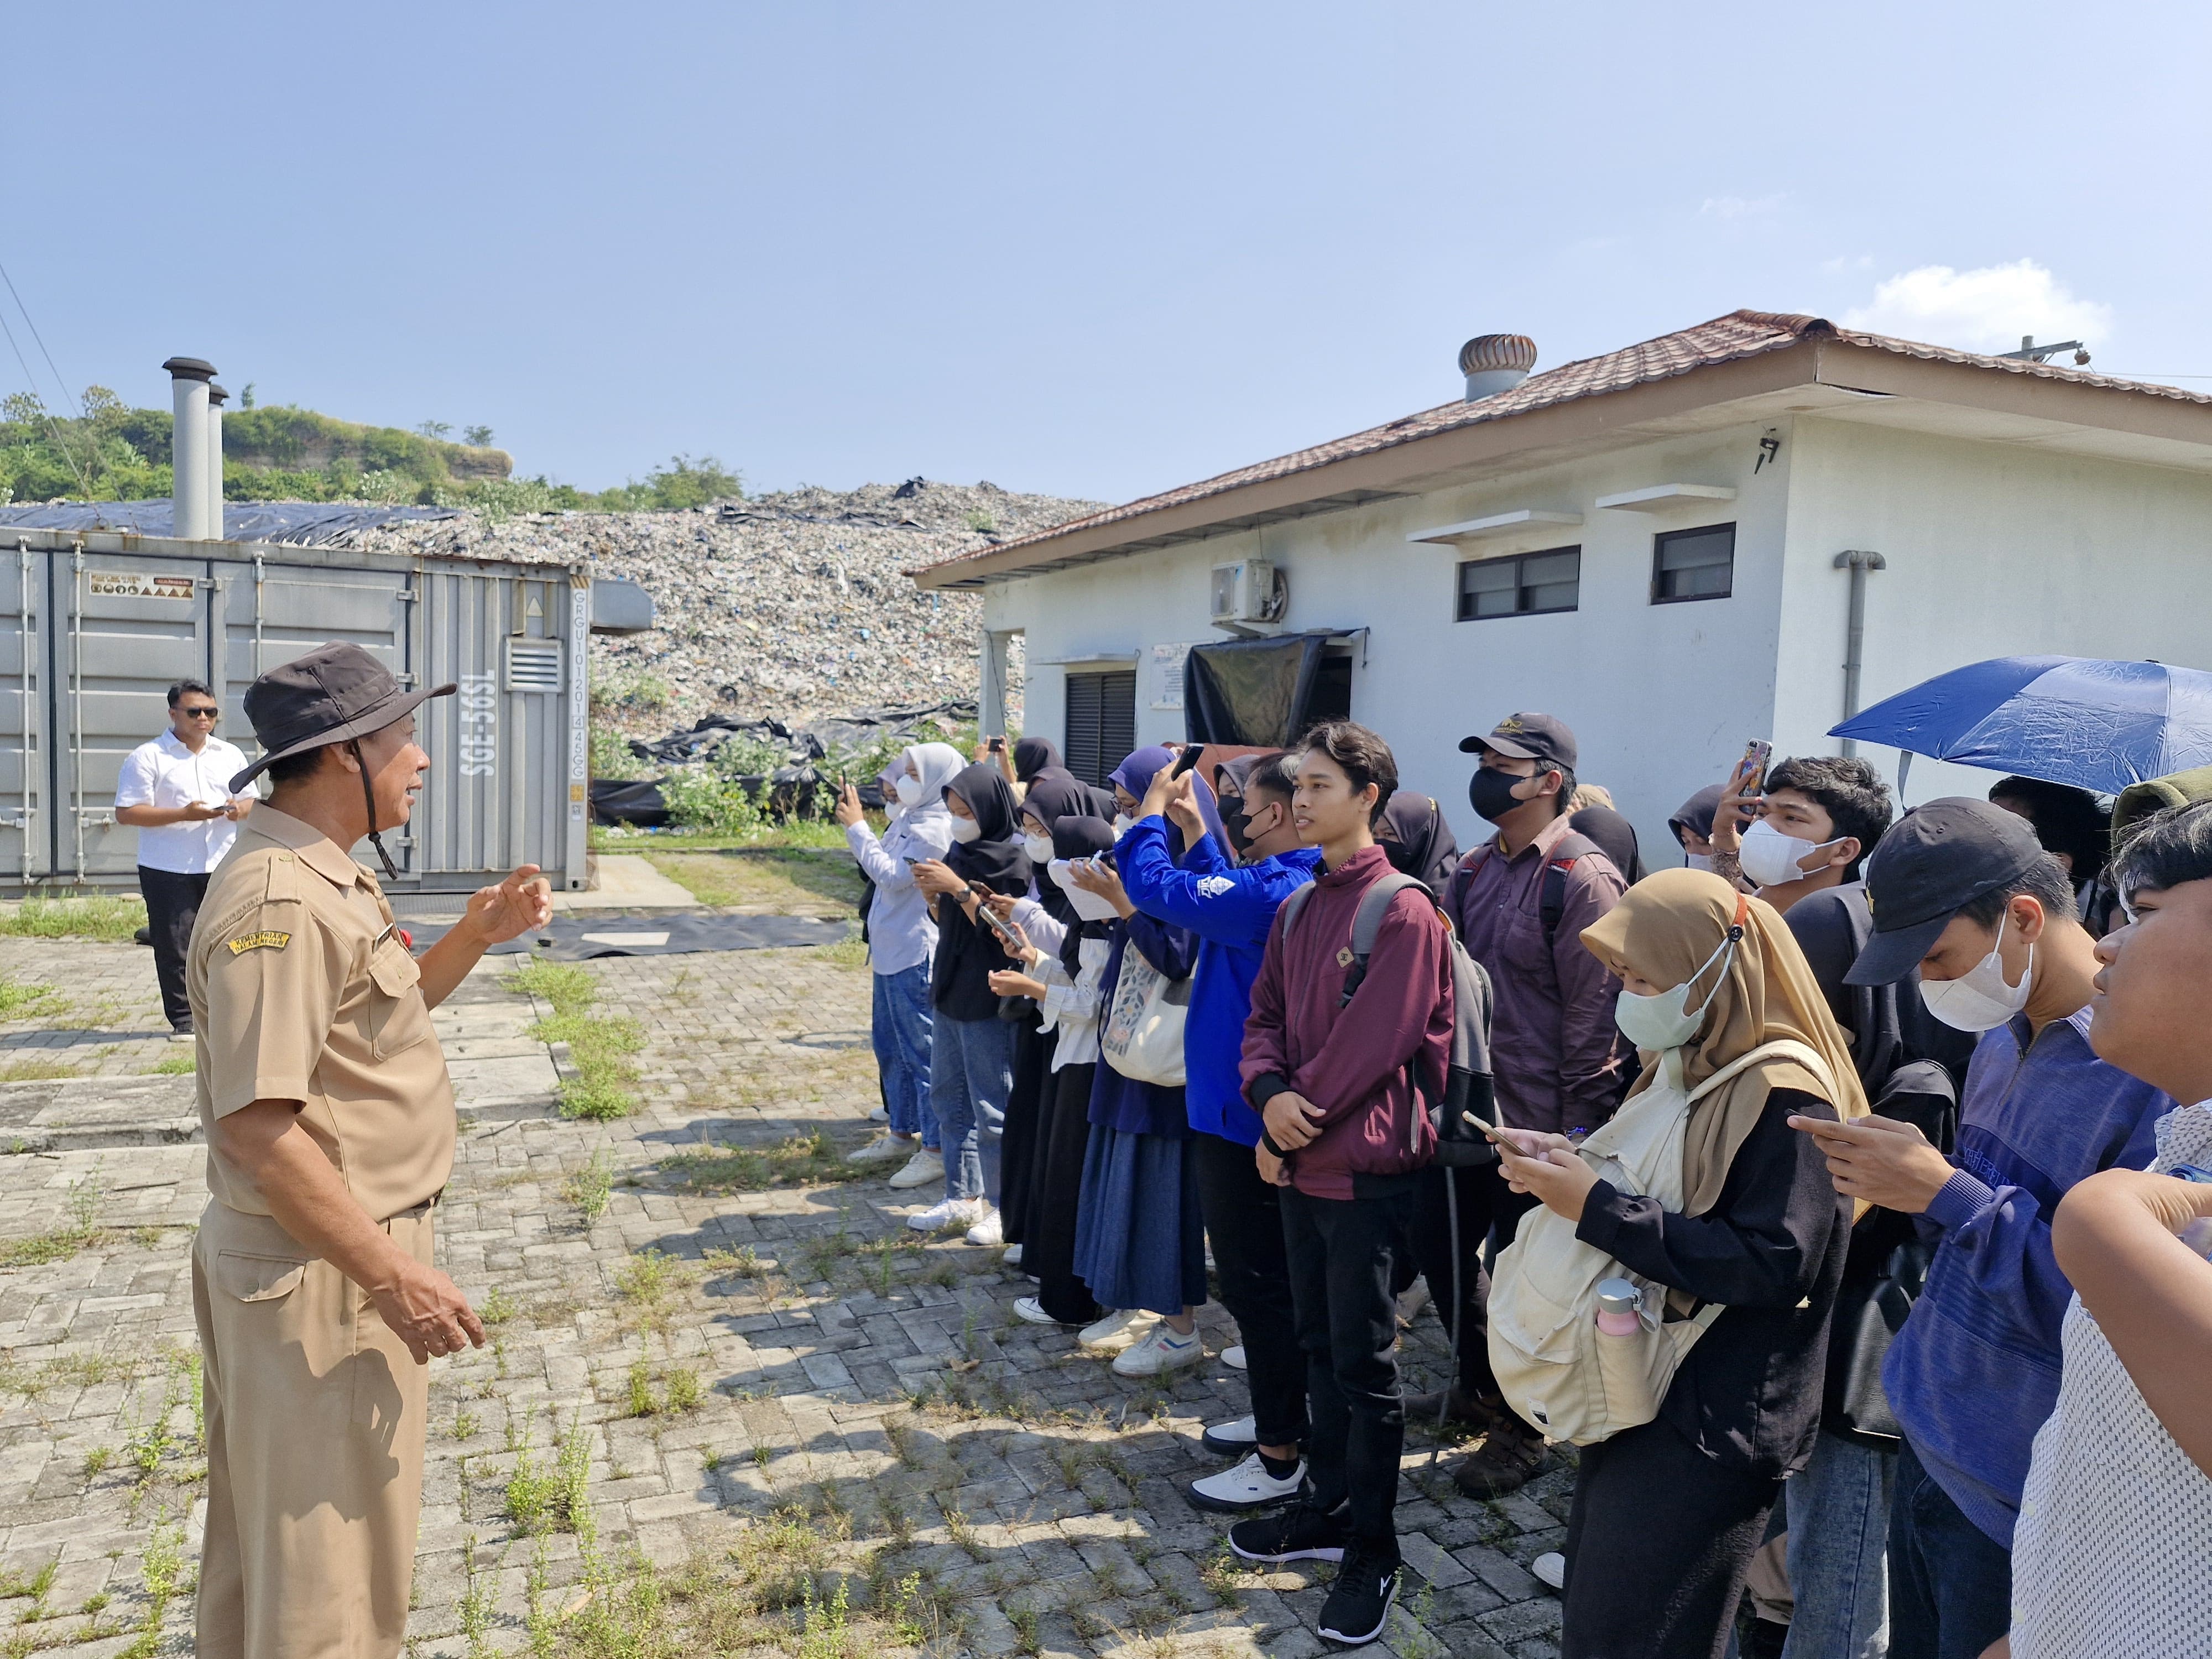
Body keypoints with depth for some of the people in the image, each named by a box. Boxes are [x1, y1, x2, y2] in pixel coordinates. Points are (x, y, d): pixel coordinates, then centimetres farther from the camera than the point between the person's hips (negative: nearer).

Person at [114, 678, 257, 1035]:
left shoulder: (230, 755, 13)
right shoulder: (147, 757, -3)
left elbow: (251, 801, 19)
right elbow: (126, 813, -9)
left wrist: (240, 809, -5)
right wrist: (183, 813, -19)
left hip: (223, 868, 4)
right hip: (169, 871, -4)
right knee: (176, 948, 0)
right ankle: (184, 1020, 10)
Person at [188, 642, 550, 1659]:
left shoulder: (326, 878, 9)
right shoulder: (280, 900, -23)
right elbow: (256, 1122, -27)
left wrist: (473, 938, 6)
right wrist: (394, 1277, -25)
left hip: (351, 1251, 10)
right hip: (321, 1277, -10)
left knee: (272, 1530, 25)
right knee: (329, 1565, 5)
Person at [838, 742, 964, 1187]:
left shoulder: (935, 828, -17)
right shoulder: (909, 819, 11)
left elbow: (891, 875, -22)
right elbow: (878, 867, 13)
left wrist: (857, 826, -15)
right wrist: (855, 825, 5)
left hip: (915, 955, -10)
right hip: (891, 951, 10)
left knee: (922, 1050, -3)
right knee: (890, 1046, 18)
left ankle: (936, 1149, 6)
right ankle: (902, 1134, 32)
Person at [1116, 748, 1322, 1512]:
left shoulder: (1273, 891, -25)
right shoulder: (1298, 886, 6)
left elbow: (1159, 888, -22)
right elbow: (1222, 896, 22)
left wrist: (1152, 817, -5)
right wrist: (1192, 832, 14)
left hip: (1243, 1114, -10)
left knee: (1256, 1284, 2)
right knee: (1265, 1277, 21)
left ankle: (1281, 1456, 14)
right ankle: (1277, 1416, 36)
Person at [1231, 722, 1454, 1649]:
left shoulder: (1404, 913, -15)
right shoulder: (1300, 907, 9)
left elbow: (1373, 1042, -19)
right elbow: (1265, 1014, 8)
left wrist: (1302, 1111, -12)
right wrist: (1270, 1095, -10)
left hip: (1366, 1170, -7)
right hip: (1301, 1164, 7)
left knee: (1365, 1366, 3)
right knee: (1318, 1347, 18)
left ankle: (1372, 1553, 18)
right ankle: (1328, 1509, 34)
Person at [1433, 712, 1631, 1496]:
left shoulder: (1582, 879, -14)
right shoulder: (1475, 870, 9)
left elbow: (1594, 1011, -16)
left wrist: (1576, 1122, -16)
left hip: (1536, 1122, -8)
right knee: (1442, 1247, 17)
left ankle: (1522, 1431, 26)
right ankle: (1478, 1387, 40)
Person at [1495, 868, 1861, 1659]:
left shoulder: (1784, 1098, -20)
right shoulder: (1685, 1067, 8)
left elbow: (1774, 1263, -28)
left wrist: (1595, 1204, -27)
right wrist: (1569, 1160, -2)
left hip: (1712, 1425, -9)